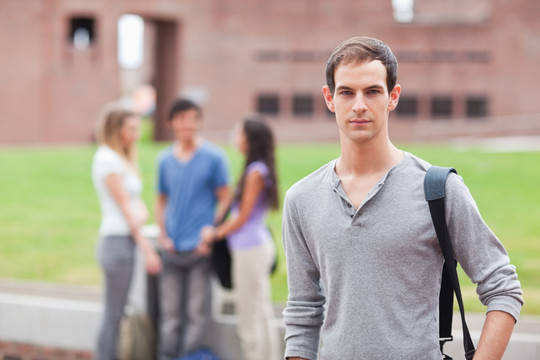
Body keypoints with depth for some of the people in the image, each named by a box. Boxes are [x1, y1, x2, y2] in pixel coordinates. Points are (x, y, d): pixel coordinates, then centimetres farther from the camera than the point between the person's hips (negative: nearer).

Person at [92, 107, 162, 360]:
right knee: (113, 316, -5)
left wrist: (141, 212, -10)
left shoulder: (122, 159, 17)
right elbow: (124, 208, -13)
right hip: (117, 241, -9)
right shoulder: (107, 159, -11)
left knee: (115, 314, 11)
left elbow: (136, 205, 14)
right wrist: (147, 248, -13)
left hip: (125, 242, 9)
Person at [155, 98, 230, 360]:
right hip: (172, 248, 3)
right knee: (169, 314, 9)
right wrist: (163, 235, 4)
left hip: (199, 248, -3)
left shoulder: (213, 157, -2)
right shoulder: (165, 159, 9)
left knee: (196, 314, 1)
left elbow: (224, 199, -2)